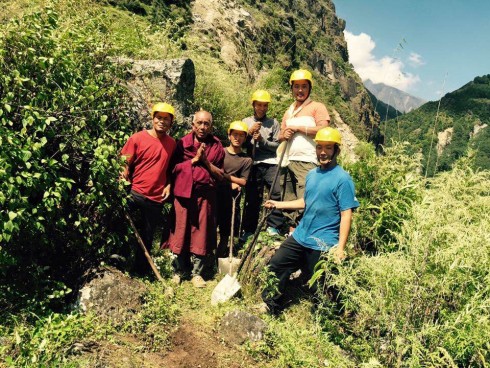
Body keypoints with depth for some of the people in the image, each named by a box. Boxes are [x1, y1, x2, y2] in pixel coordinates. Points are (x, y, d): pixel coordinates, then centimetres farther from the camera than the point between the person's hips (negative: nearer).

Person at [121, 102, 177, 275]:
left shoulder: (172, 144, 4)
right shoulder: (138, 138, -5)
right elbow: (125, 165, -5)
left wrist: (169, 185, 1)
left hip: (156, 198, 3)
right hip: (133, 193, -3)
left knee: (147, 236, 14)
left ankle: (141, 270, 31)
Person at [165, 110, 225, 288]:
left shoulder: (216, 146, 5)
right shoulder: (182, 143, 5)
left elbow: (221, 175, 2)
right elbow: (174, 167, -3)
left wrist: (205, 161, -11)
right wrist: (194, 159, -11)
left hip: (205, 195, 0)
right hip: (183, 194, 0)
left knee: (201, 234, 6)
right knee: (180, 233, 5)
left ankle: (197, 273, 21)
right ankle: (180, 271, 23)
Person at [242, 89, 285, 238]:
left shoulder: (273, 123, 10)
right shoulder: (246, 122, 15)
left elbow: (278, 145, 2)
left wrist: (262, 140, -10)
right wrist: (249, 133, -6)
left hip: (271, 163, -1)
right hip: (253, 164, 1)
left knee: (278, 193, -14)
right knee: (252, 198, 3)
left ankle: (273, 226, -1)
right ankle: (249, 229, 14)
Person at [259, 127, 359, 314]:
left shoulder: (342, 178, -13)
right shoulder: (311, 174, 9)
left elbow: (346, 214, -17)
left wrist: (340, 247, -22)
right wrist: (279, 204, 16)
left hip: (324, 244, -7)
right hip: (300, 236, 7)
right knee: (276, 264, 10)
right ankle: (272, 305, 30)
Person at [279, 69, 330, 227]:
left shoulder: (317, 107, 1)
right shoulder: (289, 111, 22)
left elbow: (323, 130, -13)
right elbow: (280, 136, 25)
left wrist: (297, 127, -10)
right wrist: (284, 135, 1)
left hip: (306, 162, -7)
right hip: (289, 161, 7)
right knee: (289, 201, 11)